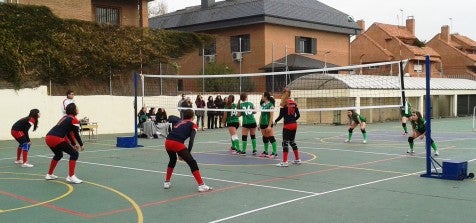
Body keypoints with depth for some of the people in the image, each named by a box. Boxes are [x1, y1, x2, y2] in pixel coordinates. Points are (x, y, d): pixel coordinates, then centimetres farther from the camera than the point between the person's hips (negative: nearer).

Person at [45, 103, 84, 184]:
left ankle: (49, 175, 40)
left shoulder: (65, 117, 25)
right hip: (56, 139, -9)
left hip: (48, 137, 9)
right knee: (74, 154, 0)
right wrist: (81, 145, 13)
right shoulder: (74, 120, 1)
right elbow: (76, 134, 0)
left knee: (58, 155, 32)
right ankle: (71, 177, -4)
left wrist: (74, 144, 37)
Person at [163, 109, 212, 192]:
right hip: (178, 143, -6)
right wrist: (187, 153, -2)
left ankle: (167, 182, 35)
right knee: (192, 163, 4)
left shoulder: (179, 123, 31)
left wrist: (181, 153, 25)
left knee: (172, 160, 33)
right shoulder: (193, 125, 14)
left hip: (167, 141, 6)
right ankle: (201, 185, -2)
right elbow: (191, 140, -1)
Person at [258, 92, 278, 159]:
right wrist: (259, 124, 16)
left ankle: (275, 153, -5)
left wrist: (269, 126, -20)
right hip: (262, 124, 8)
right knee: (265, 138, 13)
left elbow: (272, 116, -15)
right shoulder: (262, 104, 12)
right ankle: (265, 152, 21)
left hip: (268, 124, -8)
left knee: (271, 138, -8)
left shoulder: (270, 105, -12)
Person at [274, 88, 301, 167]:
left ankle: (284, 162, -7)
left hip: (287, 125, -6)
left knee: (285, 142, -3)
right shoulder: (294, 103, 7)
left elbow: (281, 115, -10)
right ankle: (297, 159, 23)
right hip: (294, 125, 6)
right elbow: (298, 115, 7)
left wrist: (275, 121, 6)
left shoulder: (283, 103, -9)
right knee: (292, 141, 19)